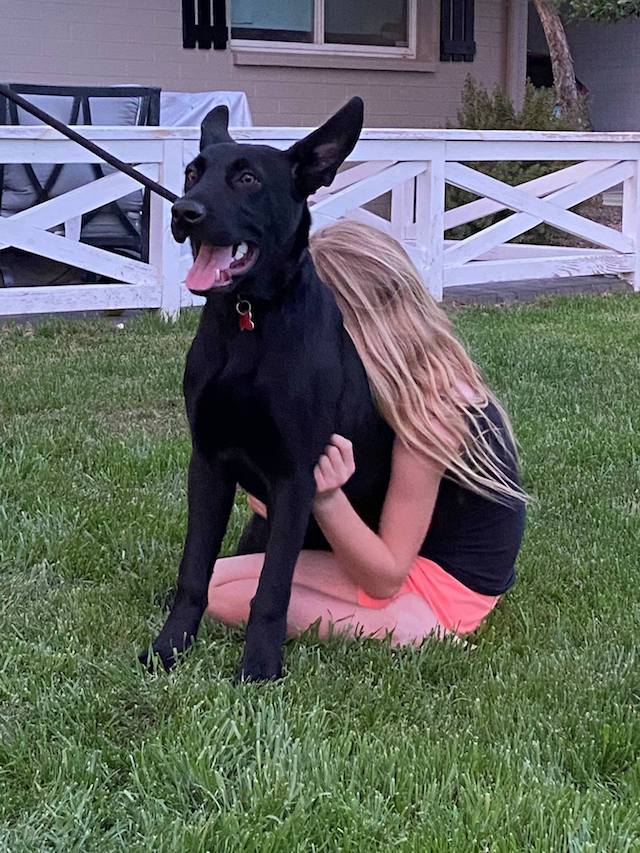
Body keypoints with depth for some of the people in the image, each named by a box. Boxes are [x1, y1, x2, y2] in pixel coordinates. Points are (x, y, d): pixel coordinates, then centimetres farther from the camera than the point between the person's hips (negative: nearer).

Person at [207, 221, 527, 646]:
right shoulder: (439, 369, 0)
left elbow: (386, 579, -23)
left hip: (439, 596, -9)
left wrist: (327, 498, -37)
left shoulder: (426, 414, -27)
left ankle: (396, 630, -9)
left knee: (218, 587, -20)